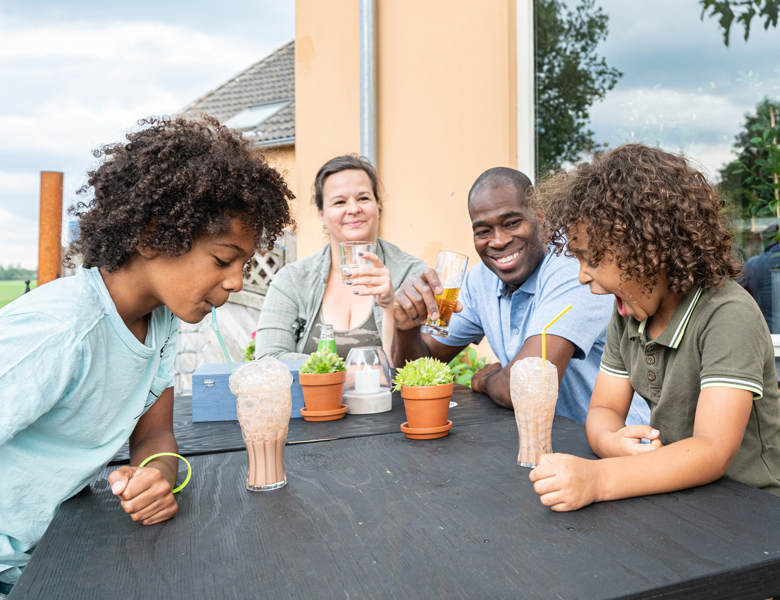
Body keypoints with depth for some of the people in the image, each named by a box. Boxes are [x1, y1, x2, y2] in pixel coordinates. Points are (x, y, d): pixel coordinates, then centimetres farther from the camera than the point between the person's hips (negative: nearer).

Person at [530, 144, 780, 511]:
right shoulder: (628, 312, 1)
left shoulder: (728, 316, -20)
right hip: (675, 499, 5)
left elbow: (714, 453, -28)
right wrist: (611, 442, -20)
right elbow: (604, 409, 4)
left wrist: (597, 479, -41)